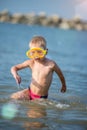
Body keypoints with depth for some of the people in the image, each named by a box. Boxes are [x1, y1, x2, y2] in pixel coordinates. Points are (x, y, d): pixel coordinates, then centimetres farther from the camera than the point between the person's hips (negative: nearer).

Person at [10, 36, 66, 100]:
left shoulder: (51, 64, -17)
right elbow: (14, 68, 1)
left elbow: (60, 74, 3)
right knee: (13, 97, -16)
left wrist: (64, 85, 20)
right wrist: (15, 74, -23)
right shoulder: (31, 63, -7)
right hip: (30, 92, 2)